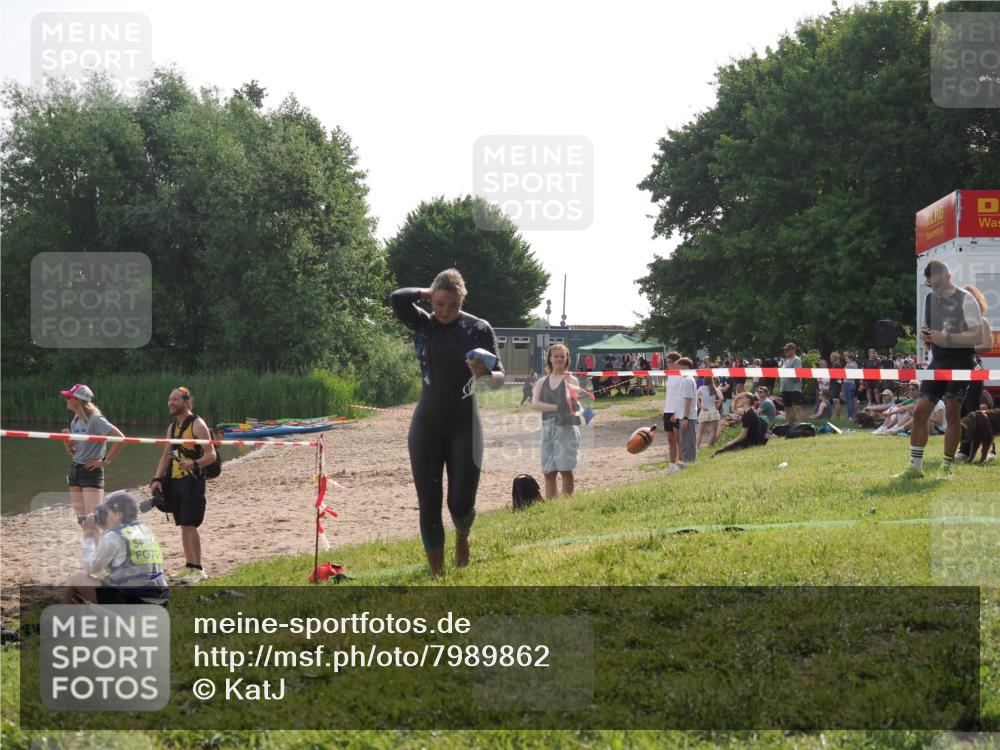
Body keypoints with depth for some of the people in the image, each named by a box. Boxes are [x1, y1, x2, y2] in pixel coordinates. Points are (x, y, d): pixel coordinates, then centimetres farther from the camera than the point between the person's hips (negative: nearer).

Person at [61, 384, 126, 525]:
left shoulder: (95, 420, -13)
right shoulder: (75, 422, 11)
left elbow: (120, 438, -22)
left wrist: (105, 461, -16)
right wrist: (67, 442, -2)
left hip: (91, 471, -8)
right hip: (75, 470, 8)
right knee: (82, 520, 9)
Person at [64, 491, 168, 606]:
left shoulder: (114, 536, -11)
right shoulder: (145, 530, 12)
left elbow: (90, 568, -2)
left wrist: (89, 537, 9)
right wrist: (105, 530, 21)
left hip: (129, 601, -8)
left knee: (75, 579, 11)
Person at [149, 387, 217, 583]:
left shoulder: (197, 425, -9)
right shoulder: (172, 426, 15)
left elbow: (211, 455, -13)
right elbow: (166, 455, 19)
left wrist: (194, 464, -30)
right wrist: (157, 479, 8)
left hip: (192, 481, -8)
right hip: (175, 480, 8)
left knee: (190, 524, -10)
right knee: (183, 525, 10)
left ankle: (198, 569, -7)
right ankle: (189, 566, 16)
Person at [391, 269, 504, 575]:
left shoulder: (479, 329, -3)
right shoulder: (422, 324, -2)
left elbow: (499, 379, -5)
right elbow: (397, 298, -21)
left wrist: (485, 373, -27)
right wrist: (427, 293, -7)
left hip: (464, 425, -1)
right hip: (427, 425, 1)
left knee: (461, 502, -3)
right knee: (428, 502, -2)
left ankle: (462, 537, 33)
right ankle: (436, 571, 9)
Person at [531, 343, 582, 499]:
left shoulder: (571, 380, 4)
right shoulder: (542, 382, 14)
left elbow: (576, 403, -8)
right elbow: (534, 403, 0)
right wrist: (557, 408, -13)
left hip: (566, 427, -4)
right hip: (547, 427, 4)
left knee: (565, 469, -10)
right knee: (549, 472, 4)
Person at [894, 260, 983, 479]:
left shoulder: (965, 300, -8)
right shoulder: (929, 299, 12)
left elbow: (978, 336, -14)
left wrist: (947, 337, -23)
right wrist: (926, 336, -2)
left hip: (961, 362, -6)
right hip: (938, 362, 6)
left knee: (952, 411, -6)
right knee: (920, 410, -1)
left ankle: (946, 467, 4)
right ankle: (915, 466, 5)